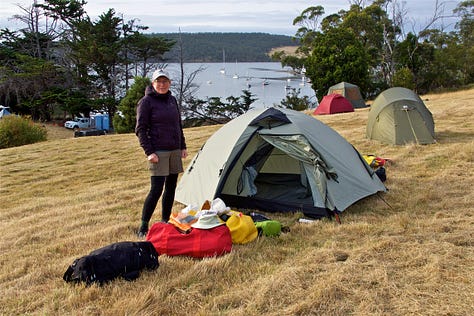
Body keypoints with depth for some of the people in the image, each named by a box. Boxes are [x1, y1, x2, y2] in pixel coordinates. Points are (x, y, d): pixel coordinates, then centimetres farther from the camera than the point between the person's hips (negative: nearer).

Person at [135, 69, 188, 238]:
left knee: (171, 188, 11)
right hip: (158, 152, -7)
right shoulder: (146, 102, -7)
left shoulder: (172, 100, 13)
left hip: (175, 151, 7)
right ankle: (143, 227, 0)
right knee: (156, 190, -10)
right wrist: (149, 152, -15)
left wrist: (183, 146, 15)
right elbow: (140, 130, -9)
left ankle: (165, 222, 23)